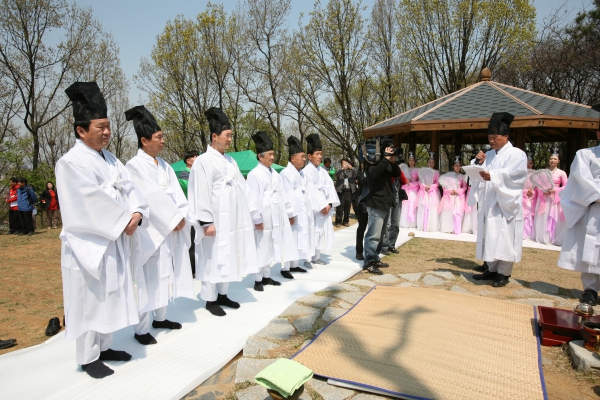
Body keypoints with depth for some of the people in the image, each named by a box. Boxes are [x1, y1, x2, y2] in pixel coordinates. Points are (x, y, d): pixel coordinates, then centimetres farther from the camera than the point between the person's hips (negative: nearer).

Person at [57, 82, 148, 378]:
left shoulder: (109, 159, 11)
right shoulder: (71, 162, -14)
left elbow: (128, 188, 3)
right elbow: (94, 199, -22)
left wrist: (136, 213, -15)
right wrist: (124, 220, -16)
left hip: (115, 241, 8)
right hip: (89, 244, -8)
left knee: (111, 296, 15)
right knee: (90, 300, 3)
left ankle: (104, 346, 30)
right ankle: (88, 358, 18)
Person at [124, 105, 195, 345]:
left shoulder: (164, 165, 12)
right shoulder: (134, 166, -11)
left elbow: (176, 192, 5)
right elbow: (151, 198, -18)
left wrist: (181, 216, -10)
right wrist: (173, 219, -14)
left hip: (170, 229, 8)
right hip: (151, 231, -8)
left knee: (166, 274, 15)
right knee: (148, 278, -3)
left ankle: (160, 317, 30)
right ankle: (141, 329, 9)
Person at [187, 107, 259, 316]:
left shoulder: (230, 161, 13)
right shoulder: (203, 161, -10)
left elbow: (242, 188, 14)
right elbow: (200, 193, -14)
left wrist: (253, 212, 12)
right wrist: (206, 221, -19)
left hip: (232, 220, 8)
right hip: (215, 221, -7)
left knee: (227, 258, 14)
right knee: (213, 259, 2)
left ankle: (222, 295, 27)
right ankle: (210, 300, 16)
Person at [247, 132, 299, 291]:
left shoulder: (274, 173, 12)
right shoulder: (254, 174, -11)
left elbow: (282, 194, 15)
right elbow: (253, 199, -15)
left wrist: (289, 213, 15)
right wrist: (257, 219, -19)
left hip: (276, 218, 7)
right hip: (263, 219, -7)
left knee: (271, 247, 14)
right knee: (261, 248, 1)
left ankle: (267, 276, 26)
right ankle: (258, 280, 13)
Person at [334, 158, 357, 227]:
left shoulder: (350, 171, 14)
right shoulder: (340, 171, 7)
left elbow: (355, 175, -5)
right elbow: (336, 175, -14)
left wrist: (352, 168, -22)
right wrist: (342, 168, -28)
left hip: (349, 191, 3)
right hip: (341, 191, -3)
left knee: (347, 207, 6)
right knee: (340, 207, -2)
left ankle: (346, 221, 15)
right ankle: (338, 221, 3)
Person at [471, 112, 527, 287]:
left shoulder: (516, 154, -3)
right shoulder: (489, 155, 17)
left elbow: (513, 175, -17)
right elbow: (483, 174, 15)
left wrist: (493, 176, -31)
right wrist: (481, 163, -3)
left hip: (505, 204, -6)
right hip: (489, 204, 7)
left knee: (503, 238, -5)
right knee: (490, 237, 8)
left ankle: (504, 273, 2)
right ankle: (492, 269, 17)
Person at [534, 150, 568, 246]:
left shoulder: (561, 173, -2)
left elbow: (566, 186, -4)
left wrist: (555, 190, -16)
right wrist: (543, 190, -11)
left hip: (556, 199, -2)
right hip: (544, 198, 2)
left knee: (554, 219, -2)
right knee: (543, 219, 4)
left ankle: (554, 239, 5)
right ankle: (542, 238, 11)